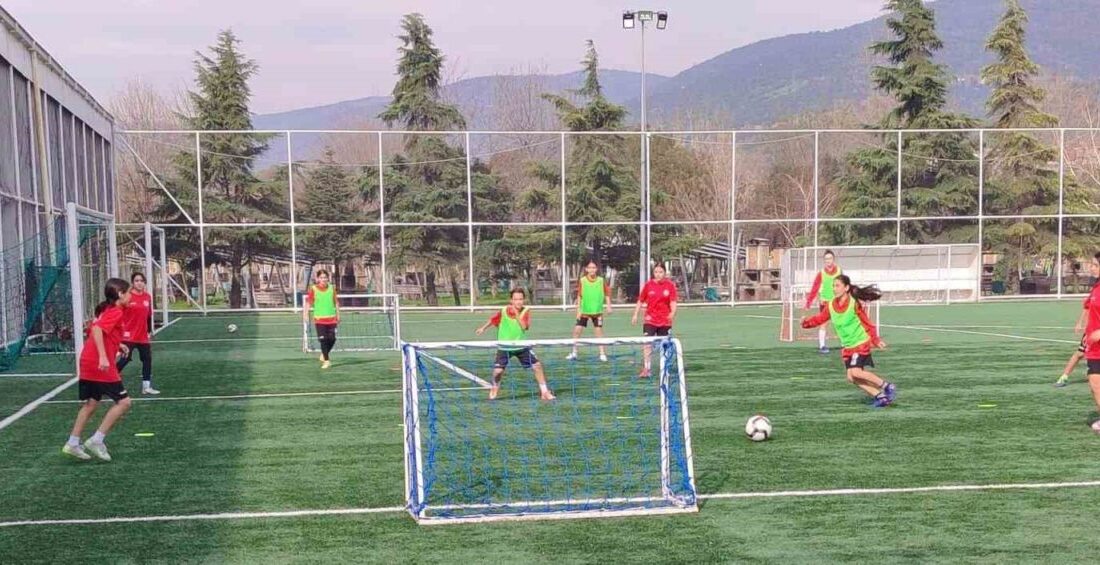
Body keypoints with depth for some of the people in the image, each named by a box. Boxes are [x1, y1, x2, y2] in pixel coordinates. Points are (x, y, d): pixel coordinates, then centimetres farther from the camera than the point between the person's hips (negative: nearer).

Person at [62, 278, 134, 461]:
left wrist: (117, 345, 23)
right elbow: (97, 330, -27)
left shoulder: (106, 310, 16)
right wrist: (103, 357, -33)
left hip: (88, 363, 10)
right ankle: (96, 440, -4)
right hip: (101, 365, -10)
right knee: (124, 401, -4)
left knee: (91, 403, 18)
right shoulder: (116, 312, -12)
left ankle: (72, 443, 20)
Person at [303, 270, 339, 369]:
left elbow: (336, 302, 12)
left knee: (332, 339, 1)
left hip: (331, 318, 3)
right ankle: (326, 360, 3)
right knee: (323, 340, -6)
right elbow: (308, 302, -1)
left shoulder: (332, 288, 5)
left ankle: (324, 355, 27)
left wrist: (338, 315, 12)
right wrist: (306, 314, -8)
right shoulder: (313, 289, -3)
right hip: (319, 319, -2)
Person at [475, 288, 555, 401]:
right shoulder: (503, 311, -12)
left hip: (522, 346, 1)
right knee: (498, 370, -12)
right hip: (505, 347, -1)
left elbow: (525, 327, -24)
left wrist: (517, 314, -30)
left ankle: (544, 392, 9)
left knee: (537, 365, -5)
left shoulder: (526, 311, -10)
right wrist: (483, 328, 14)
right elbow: (492, 320, 7)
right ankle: (495, 389, 20)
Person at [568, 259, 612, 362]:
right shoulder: (582, 281, -4)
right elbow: (579, 296, 0)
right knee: (577, 330, -1)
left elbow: (607, 294, 3)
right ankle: (574, 353, 12)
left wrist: (608, 306, -6)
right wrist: (578, 310, -3)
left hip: (597, 311, -1)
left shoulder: (601, 280, -4)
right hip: (584, 311, 1)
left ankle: (602, 354, 11)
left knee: (599, 331, 2)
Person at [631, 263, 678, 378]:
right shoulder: (648, 284, 1)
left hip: (665, 321, 1)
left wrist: (673, 313, -26)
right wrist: (635, 315, 9)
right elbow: (640, 301, 11)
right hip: (650, 320, 0)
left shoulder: (670, 285, -2)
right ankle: (645, 369, -15)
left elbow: (673, 302, -7)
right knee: (647, 344, -14)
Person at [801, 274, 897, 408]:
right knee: (851, 377, -1)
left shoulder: (854, 304, -15)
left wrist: (876, 340, -9)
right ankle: (880, 396, 11)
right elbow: (820, 318, 4)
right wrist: (806, 322, -14)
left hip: (861, 343, -7)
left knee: (856, 372, -21)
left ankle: (887, 386, -5)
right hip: (847, 347, 7)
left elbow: (867, 323, -7)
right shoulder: (831, 305, 0)